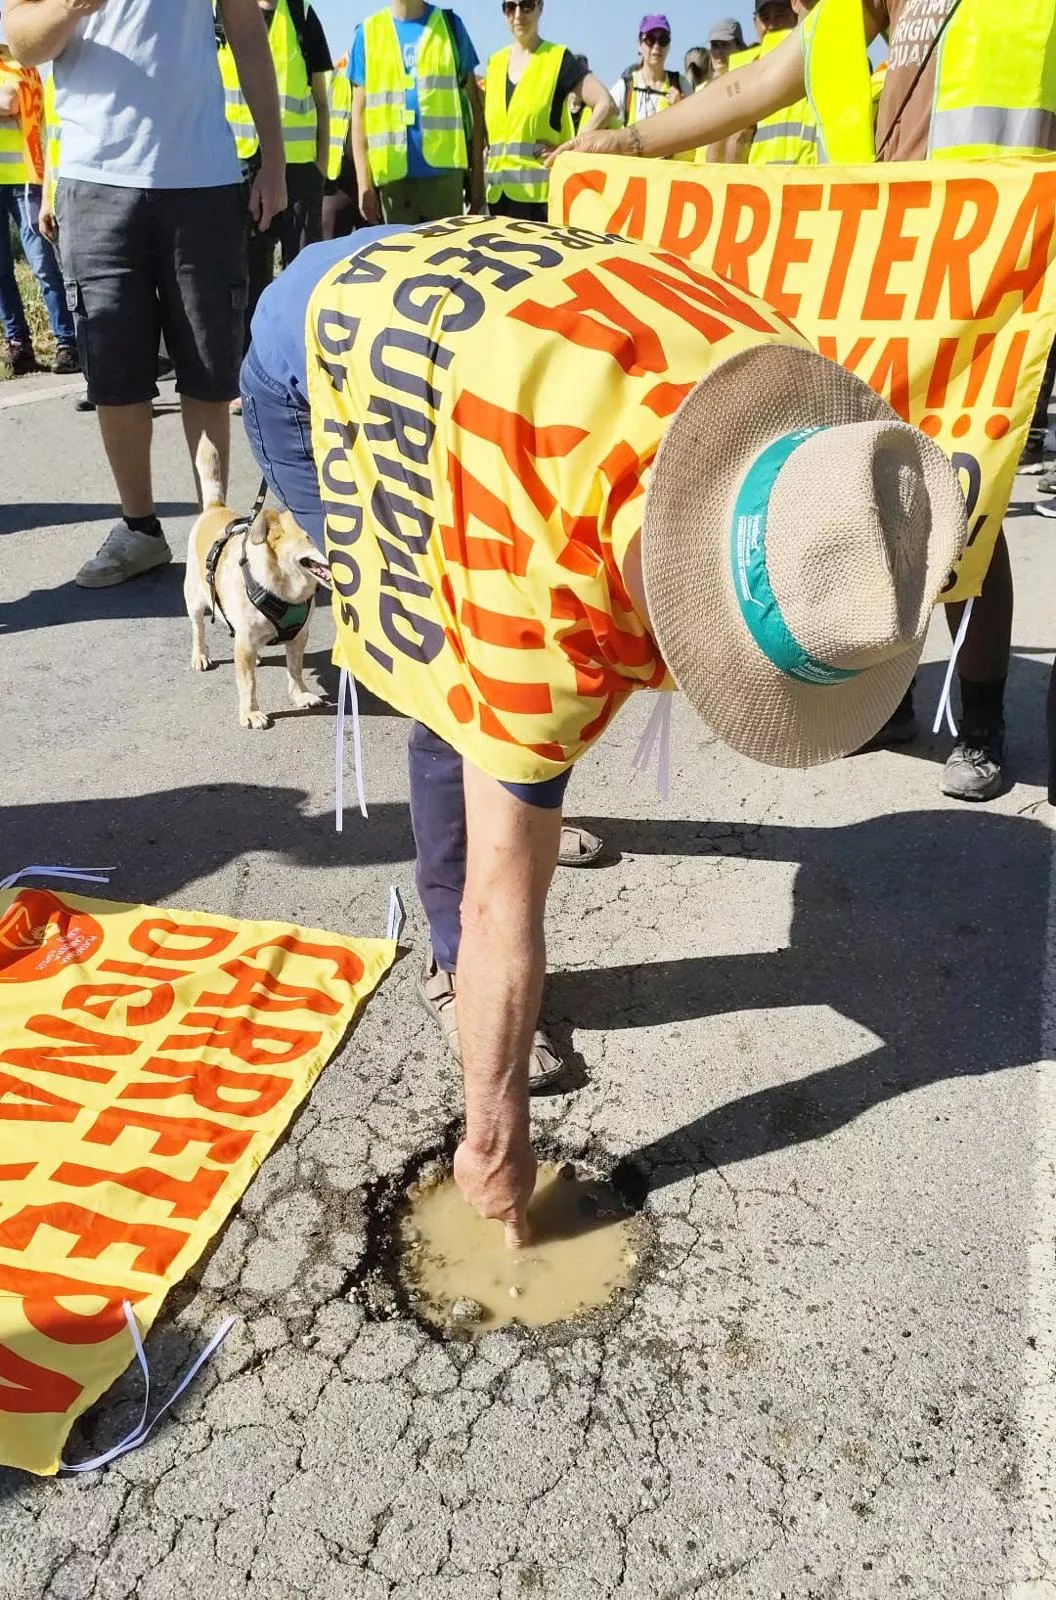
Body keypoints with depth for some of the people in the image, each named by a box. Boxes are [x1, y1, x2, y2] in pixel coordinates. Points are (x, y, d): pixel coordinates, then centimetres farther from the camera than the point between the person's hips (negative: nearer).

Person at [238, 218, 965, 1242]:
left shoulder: (795, 419, -23)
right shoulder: (552, 589, -42)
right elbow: (503, 894, -34)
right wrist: (493, 1134, -21)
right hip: (319, 369, -6)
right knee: (465, 705, -16)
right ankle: (460, 964, 4)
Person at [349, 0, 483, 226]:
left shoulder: (450, 24, 10)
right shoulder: (368, 31, 9)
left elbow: (473, 104, 10)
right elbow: (360, 112, 8)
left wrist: (477, 175, 3)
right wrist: (364, 183, -1)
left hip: (444, 172, 0)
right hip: (393, 176, 0)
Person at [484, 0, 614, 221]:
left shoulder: (558, 58, 1)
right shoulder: (495, 62, 17)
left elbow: (606, 105, -5)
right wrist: (478, 185, 12)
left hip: (543, 191, -5)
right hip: (499, 193, 5)